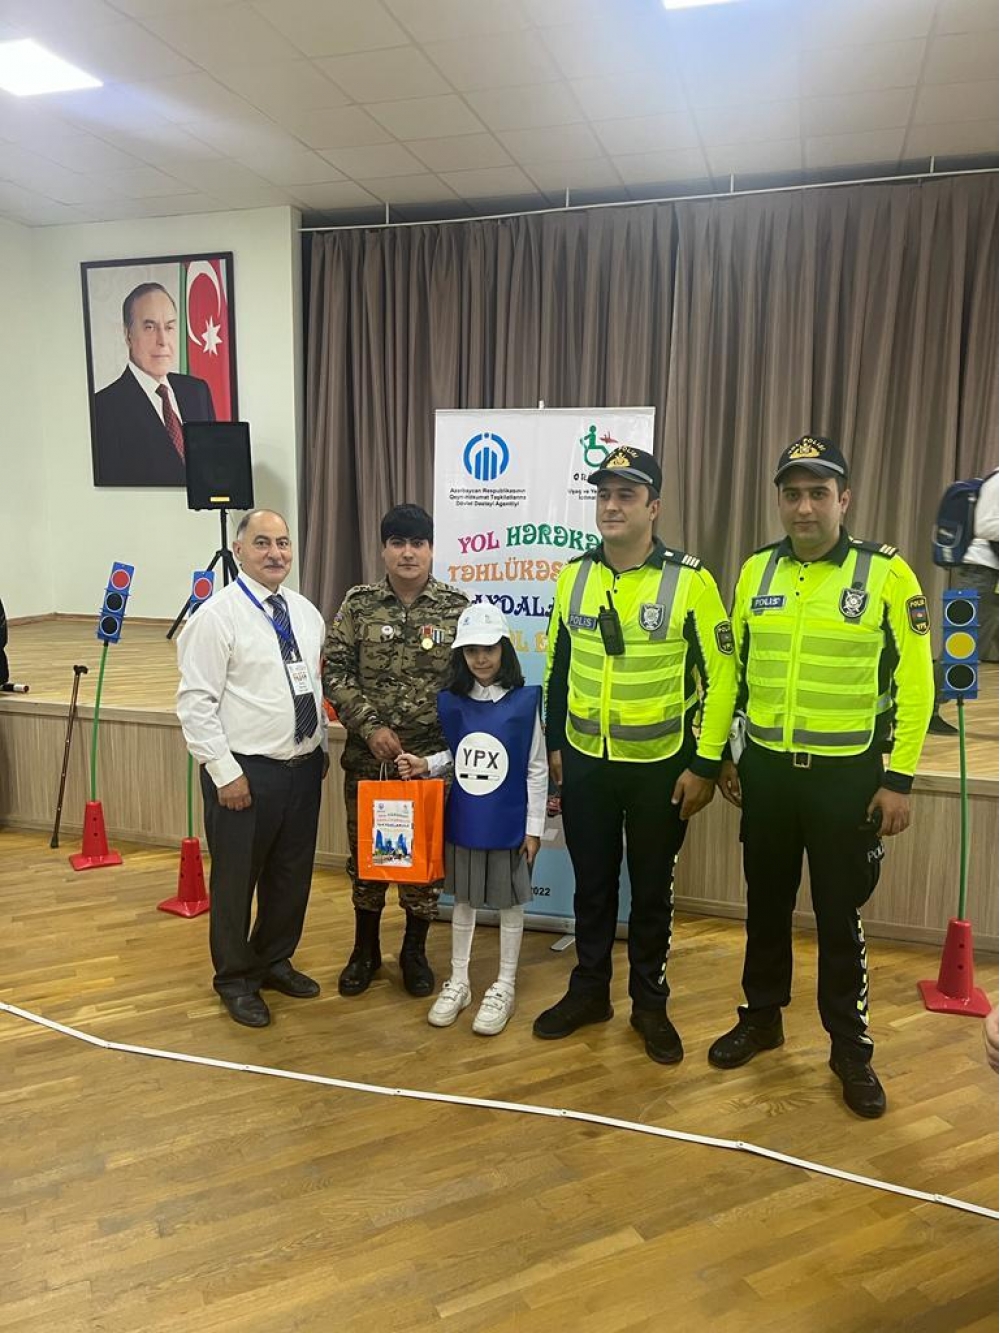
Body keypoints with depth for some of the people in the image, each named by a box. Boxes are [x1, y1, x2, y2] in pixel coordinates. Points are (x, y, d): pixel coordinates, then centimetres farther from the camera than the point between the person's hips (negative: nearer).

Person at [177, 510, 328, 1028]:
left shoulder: (305, 612, 8)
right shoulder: (216, 616, -12)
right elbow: (195, 702, -14)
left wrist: (321, 747, 12)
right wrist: (225, 771, -17)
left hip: (304, 767, 6)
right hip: (245, 772, -6)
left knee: (293, 875, 18)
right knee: (236, 880, 9)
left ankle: (275, 960, 40)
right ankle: (235, 979, 30)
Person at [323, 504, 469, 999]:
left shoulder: (457, 606, -2)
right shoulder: (358, 604, -2)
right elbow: (334, 673, -4)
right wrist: (370, 726, -14)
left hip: (432, 757, 0)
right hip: (367, 757, 1)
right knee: (365, 852, 12)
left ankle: (415, 952, 30)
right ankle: (365, 949, 32)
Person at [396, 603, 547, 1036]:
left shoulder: (524, 702, -11)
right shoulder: (452, 702, -1)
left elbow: (537, 770, -7)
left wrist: (533, 827, -7)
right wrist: (425, 765, -9)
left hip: (508, 823, -3)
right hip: (463, 821, 3)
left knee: (509, 903, 11)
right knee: (463, 900, 16)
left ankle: (504, 989, 26)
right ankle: (457, 983, 31)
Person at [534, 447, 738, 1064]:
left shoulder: (690, 580, -12)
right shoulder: (574, 576, 1)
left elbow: (721, 675, -10)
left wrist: (705, 764, -11)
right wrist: (554, 743, 11)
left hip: (661, 767, -3)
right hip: (585, 764, 3)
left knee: (652, 888, 12)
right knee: (592, 883, 15)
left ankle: (650, 1004, 30)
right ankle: (589, 992, 33)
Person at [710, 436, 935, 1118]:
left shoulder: (887, 573, -9)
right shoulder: (756, 570, 2)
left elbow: (915, 682, -7)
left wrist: (900, 779, -9)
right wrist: (723, 755, 9)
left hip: (846, 775, -3)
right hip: (766, 769, 4)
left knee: (839, 914, 8)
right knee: (767, 902, 15)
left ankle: (851, 1048, 26)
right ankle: (762, 1018, 34)